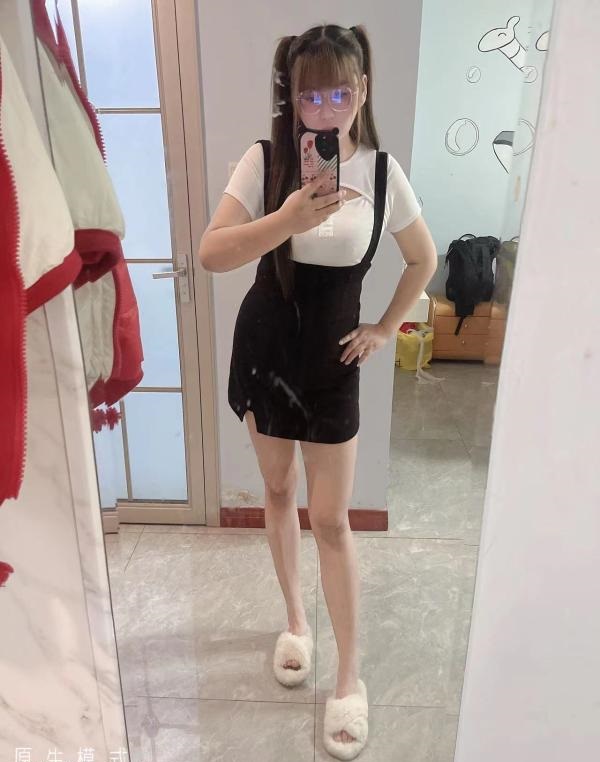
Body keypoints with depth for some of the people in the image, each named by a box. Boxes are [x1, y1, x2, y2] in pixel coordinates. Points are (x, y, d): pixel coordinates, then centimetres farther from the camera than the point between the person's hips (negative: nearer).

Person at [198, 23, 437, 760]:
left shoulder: (382, 172, -6)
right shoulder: (263, 160, -9)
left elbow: (423, 259, 9)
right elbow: (210, 254, -22)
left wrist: (384, 329, 5)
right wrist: (290, 217, -36)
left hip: (330, 357, -1)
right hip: (264, 345, 2)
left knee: (331, 520, 2)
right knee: (277, 492, 15)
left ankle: (350, 679, 20)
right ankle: (295, 619, 40)